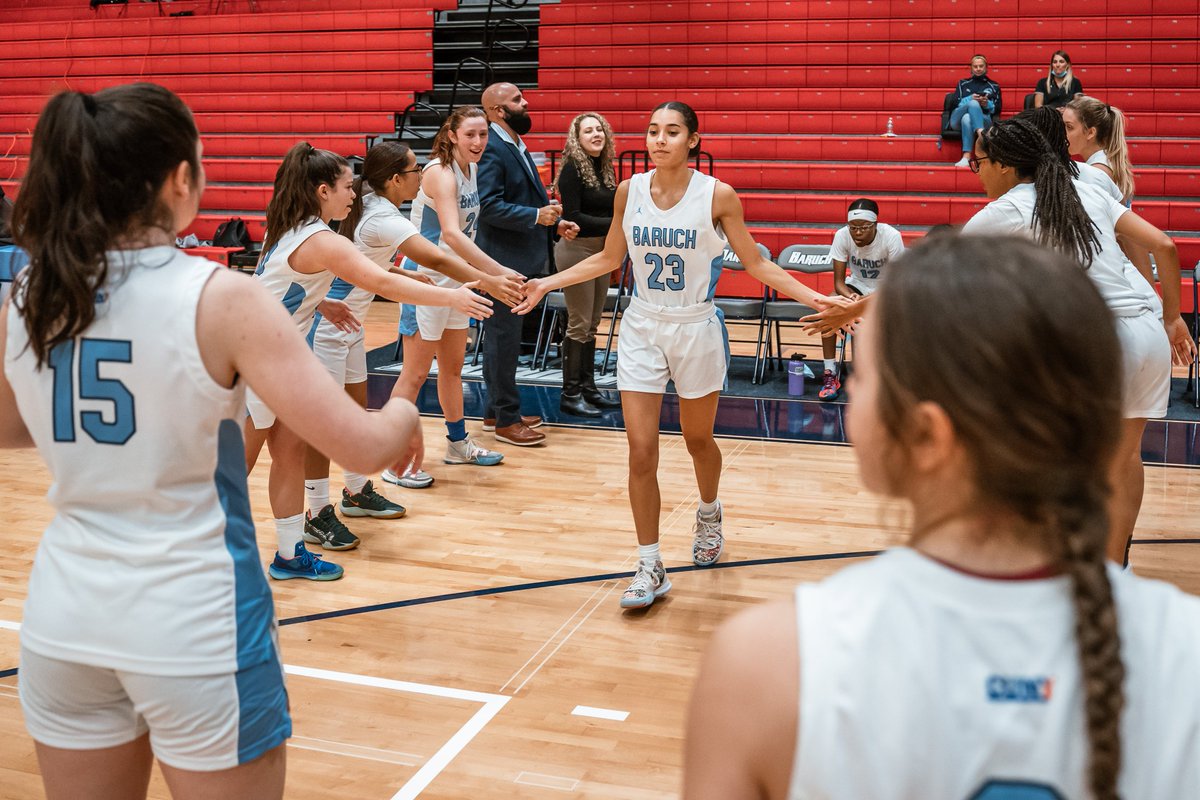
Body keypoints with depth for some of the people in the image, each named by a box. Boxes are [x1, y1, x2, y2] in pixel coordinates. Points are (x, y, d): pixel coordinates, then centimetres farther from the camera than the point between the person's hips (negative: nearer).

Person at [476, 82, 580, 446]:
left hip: (520, 258, 10)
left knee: (501, 337, 17)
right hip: (503, 261, -10)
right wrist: (536, 216, -27)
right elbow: (489, 205, -24)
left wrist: (555, 223, 8)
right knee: (504, 338, -2)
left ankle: (496, 410, 27)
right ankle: (506, 420, 7)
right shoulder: (491, 148, -15)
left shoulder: (517, 146, 16)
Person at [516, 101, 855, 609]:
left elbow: (756, 264, -3)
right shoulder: (629, 191, -2)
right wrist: (548, 282, 8)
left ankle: (709, 516, 47)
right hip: (641, 329, 2)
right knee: (641, 451, -4)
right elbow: (609, 258, 11)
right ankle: (650, 568, 7)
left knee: (697, 439, 15)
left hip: (696, 329, -2)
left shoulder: (717, 196, -10)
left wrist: (813, 297, -13)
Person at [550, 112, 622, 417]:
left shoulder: (606, 168, 10)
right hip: (576, 251, -7)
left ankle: (588, 388, 21)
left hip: (602, 251, 7)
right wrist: (615, 223, -18)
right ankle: (570, 395, 4)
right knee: (579, 325, -4)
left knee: (592, 324, 12)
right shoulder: (572, 168, -12)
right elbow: (572, 217, -18)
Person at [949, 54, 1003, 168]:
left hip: (984, 119, -1)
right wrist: (970, 99, -8)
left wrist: (987, 104, -9)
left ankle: (966, 158, -55)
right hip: (958, 119, 1)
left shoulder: (994, 86, 22)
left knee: (967, 118, -39)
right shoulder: (963, 83, 24)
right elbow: (955, 103, 10)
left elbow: (998, 109, 12)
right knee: (973, 103, -34)